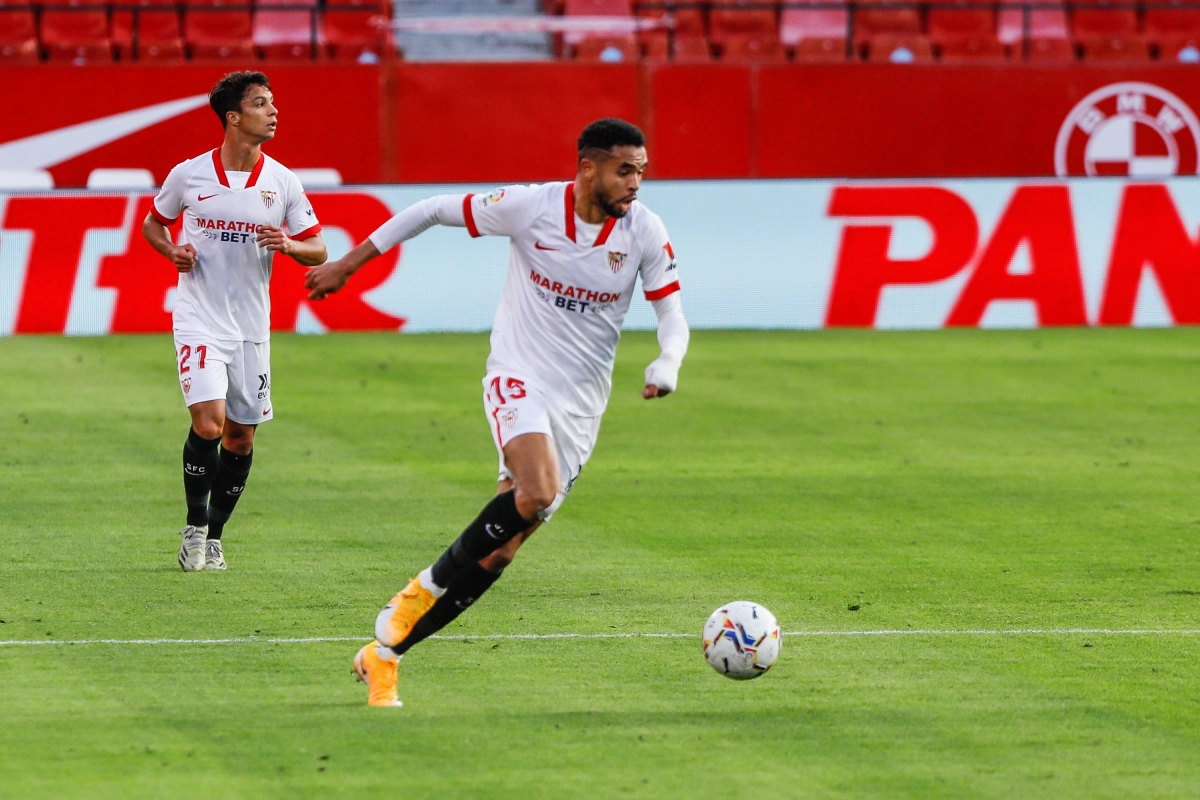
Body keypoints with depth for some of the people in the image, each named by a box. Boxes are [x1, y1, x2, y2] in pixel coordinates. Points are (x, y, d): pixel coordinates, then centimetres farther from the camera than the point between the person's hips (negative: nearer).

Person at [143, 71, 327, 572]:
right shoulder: (189, 175, -3)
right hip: (199, 320, -3)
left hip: (251, 326, 3)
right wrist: (173, 252, -7)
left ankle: (214, 536, 25)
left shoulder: (282, 182, 1)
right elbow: (153, 223, 14)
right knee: (208, 423, -19)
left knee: (241, 438, 7)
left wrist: (288, 244, -15)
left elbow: (318, 251, 6)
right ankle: (195, 526, 1)